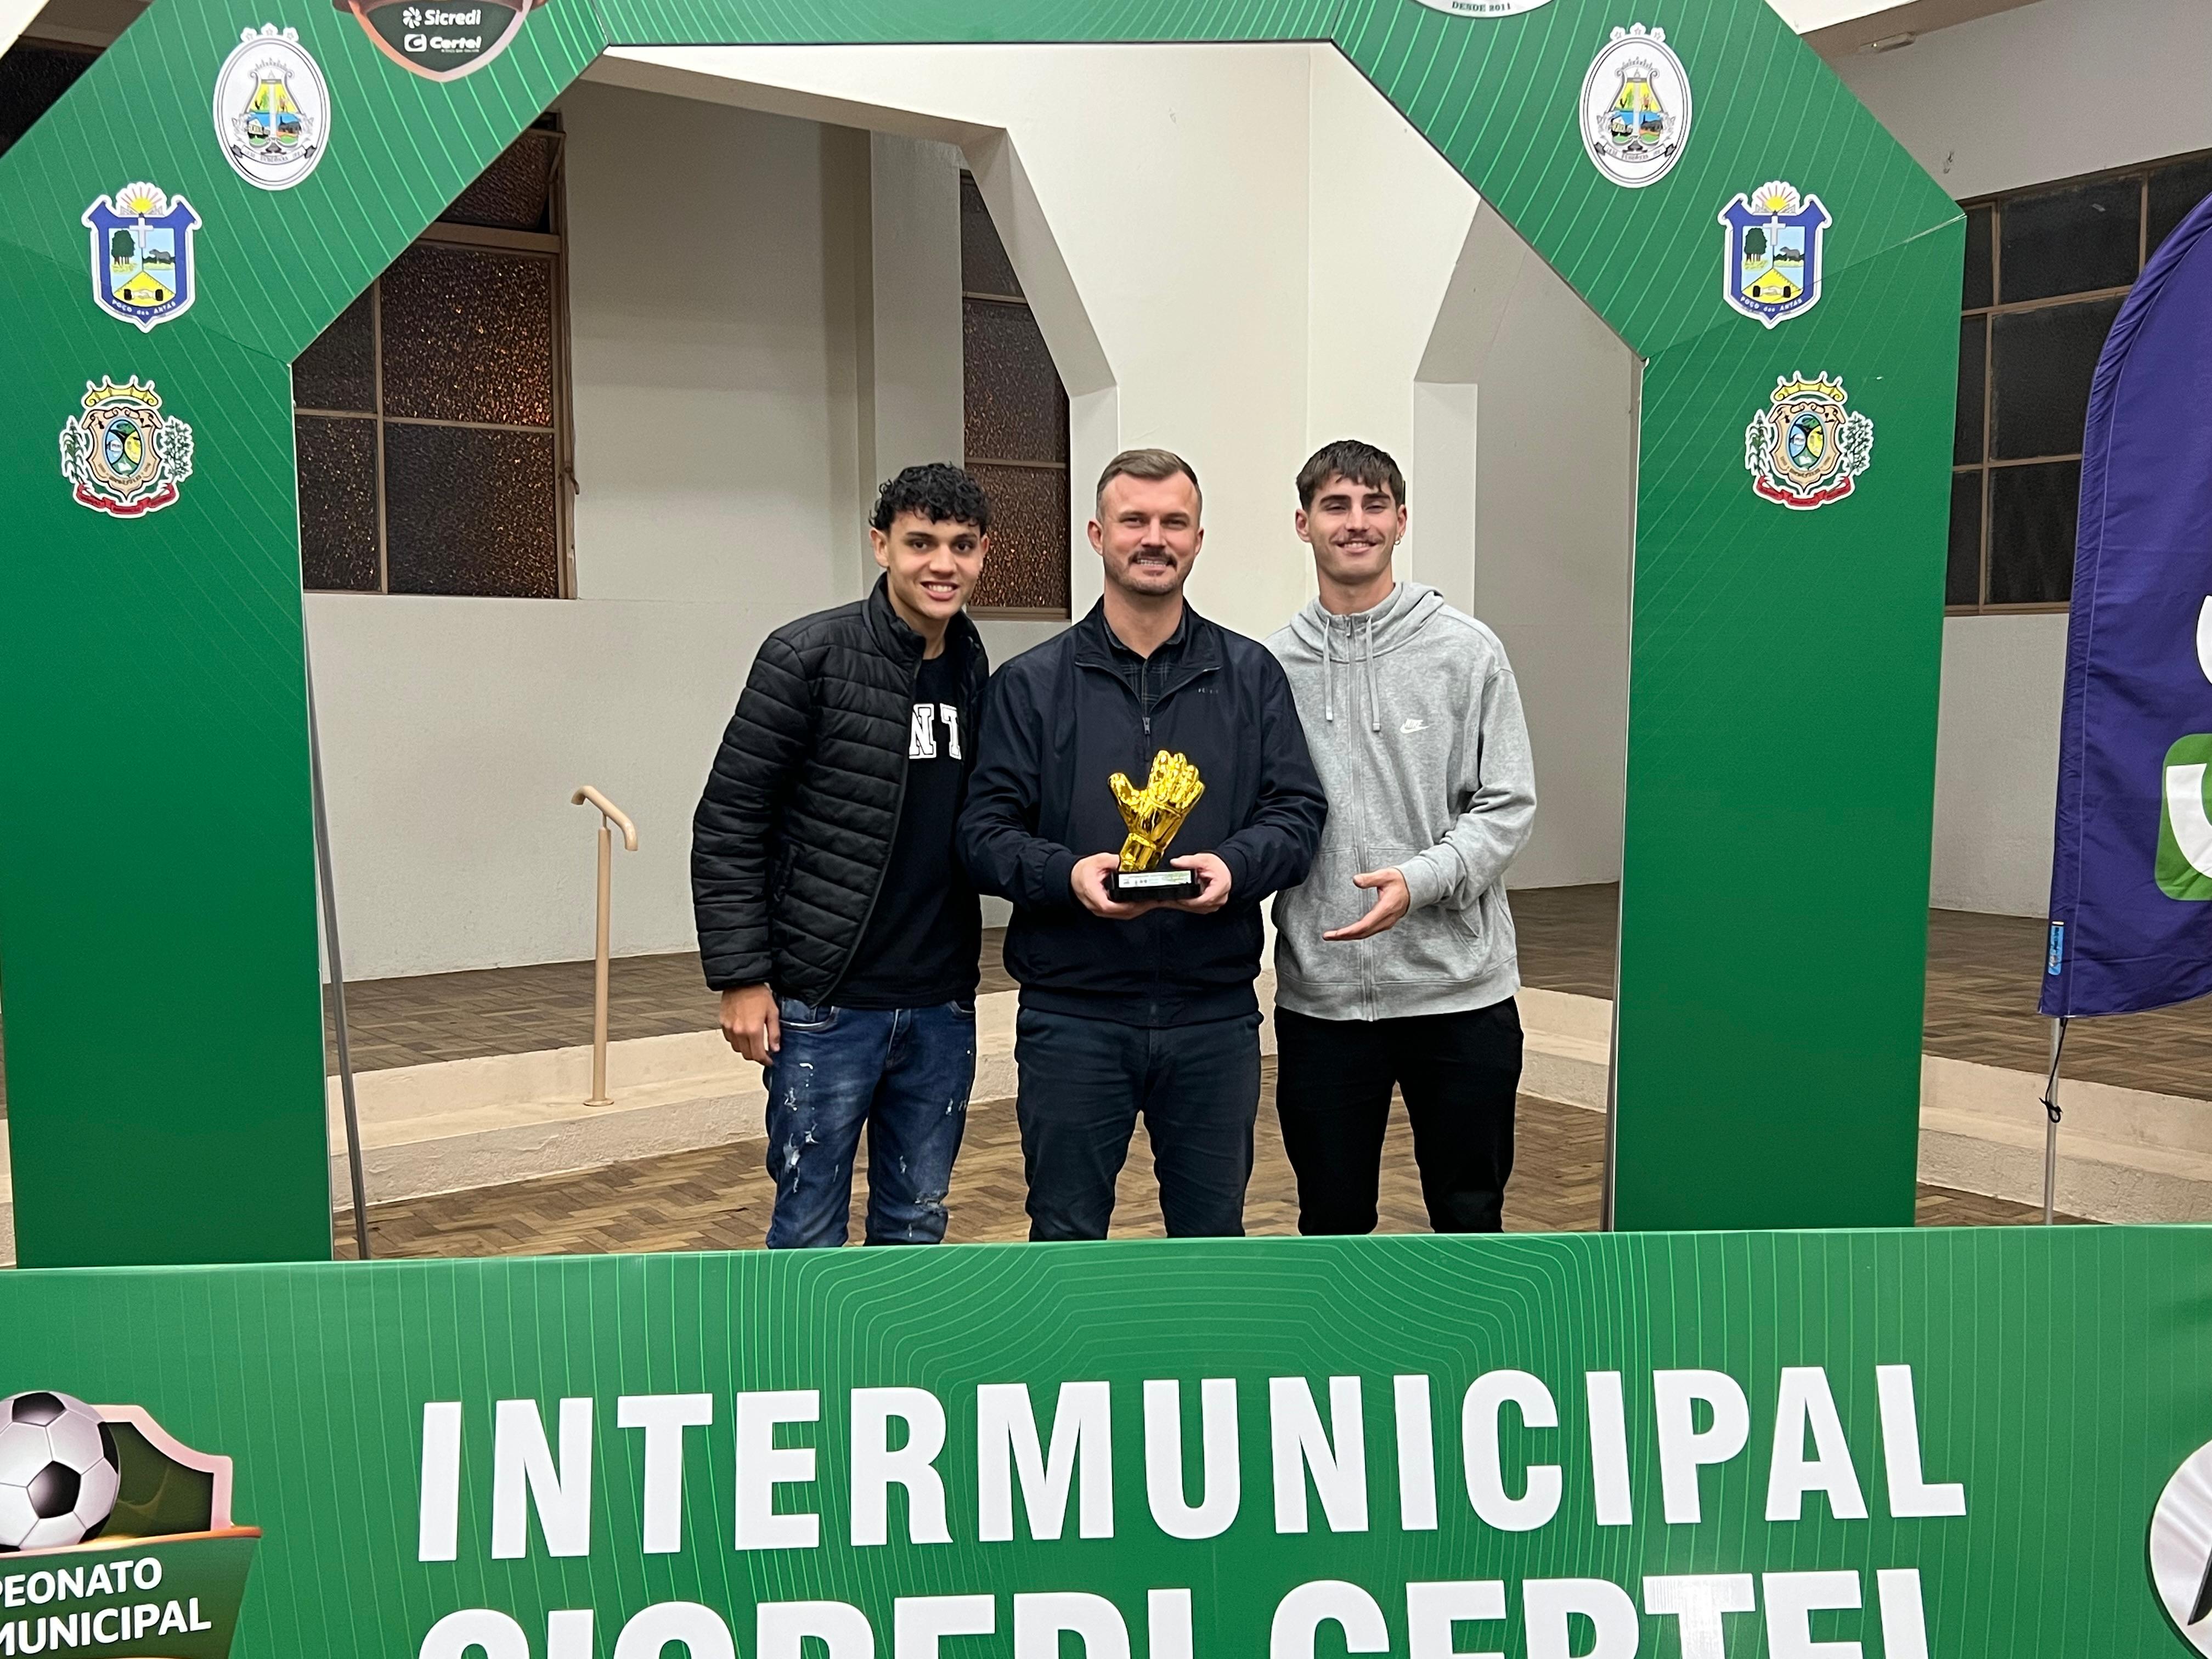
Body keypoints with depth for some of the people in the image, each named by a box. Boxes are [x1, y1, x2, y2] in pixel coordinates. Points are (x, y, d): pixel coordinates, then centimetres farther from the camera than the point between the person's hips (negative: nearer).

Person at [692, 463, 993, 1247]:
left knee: (916, 1229, 15)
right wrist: (741, 977, -11)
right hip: (826, 1006, -5)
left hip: (942, 1007, 5)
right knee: (811, 1236, 5)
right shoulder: (808, 656, -10)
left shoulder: (978, 671, 7)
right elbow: (727, 824, -9)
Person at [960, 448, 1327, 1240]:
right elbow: (985, 829, -2)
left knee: (1212, 1231, 16)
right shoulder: (1030, 683, 3)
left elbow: (1298, 811, 2)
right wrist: (1066, 874, -22)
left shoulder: (1251, 675, 6)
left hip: (1216, 1015, 2)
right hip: (1072, 1017, -1)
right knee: (1066, 1234, 11)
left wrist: (1234, 866, -18)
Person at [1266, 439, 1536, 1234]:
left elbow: (1508, 805, -5)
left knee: (1469, 1213, 12)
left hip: (1459, 988, -1)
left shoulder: (1467, 651, -2)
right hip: (1319, 994, 1)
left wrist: (1422, 879, -20)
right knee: (1332, 1219, 15)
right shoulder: (1274, 666, 3)